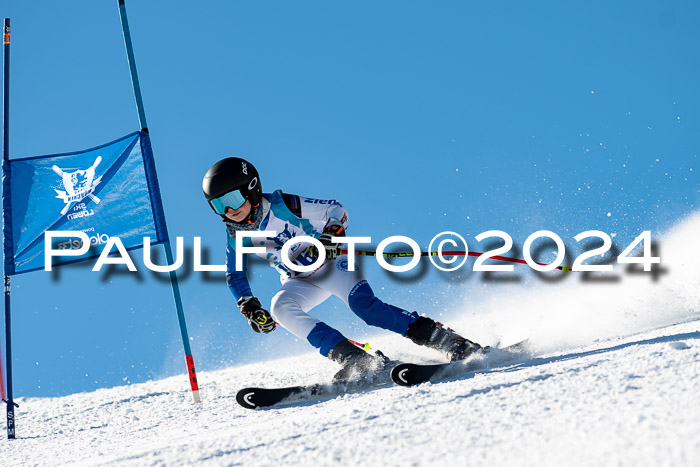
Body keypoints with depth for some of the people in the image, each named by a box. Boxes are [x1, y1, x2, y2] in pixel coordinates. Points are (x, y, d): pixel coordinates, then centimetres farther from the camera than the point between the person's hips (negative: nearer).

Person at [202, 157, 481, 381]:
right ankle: (356, 359, -33)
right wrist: (251, 309, -8)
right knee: (280, 308, -27)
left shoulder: (282, 206, -19)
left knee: (364, 305, -29)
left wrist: (332, 234, -30)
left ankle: (449, 341, -26)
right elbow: (235, 276, 7)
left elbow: (335, 209, -10)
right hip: (300, 283, 5)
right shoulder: (235, 235, -6)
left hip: (330, 264, -5)